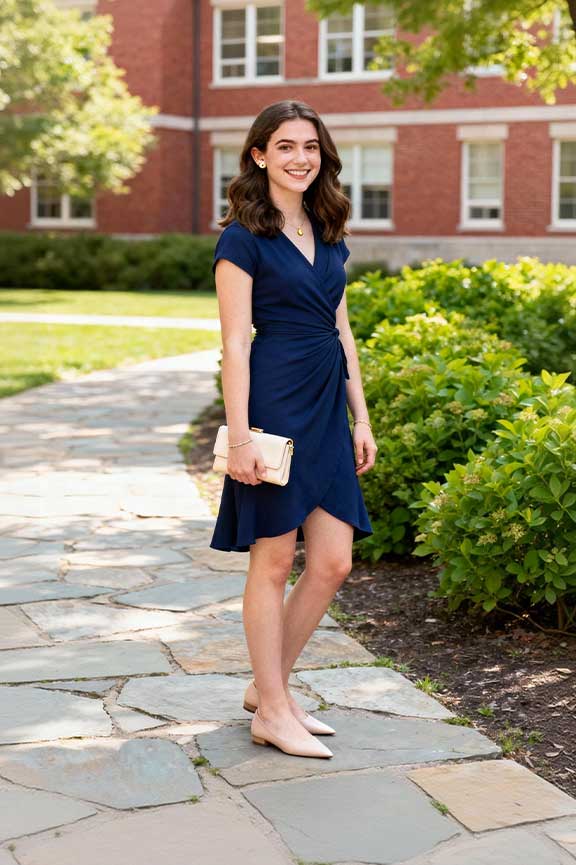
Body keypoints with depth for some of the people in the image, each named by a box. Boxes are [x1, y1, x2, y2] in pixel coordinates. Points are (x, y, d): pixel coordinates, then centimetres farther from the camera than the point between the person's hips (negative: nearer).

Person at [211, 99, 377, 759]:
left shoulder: (327, 236, 15)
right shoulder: (243, 238, -6)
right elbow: (234, 343, -11)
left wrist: (360, 419, 13)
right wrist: (239, 436, -16)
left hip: (328, 408, 7)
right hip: (274, 403, -7)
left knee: (333, 562, 6)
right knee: (273, 561, 1)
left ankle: (267, 685, 22)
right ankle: (273, 711, 12)